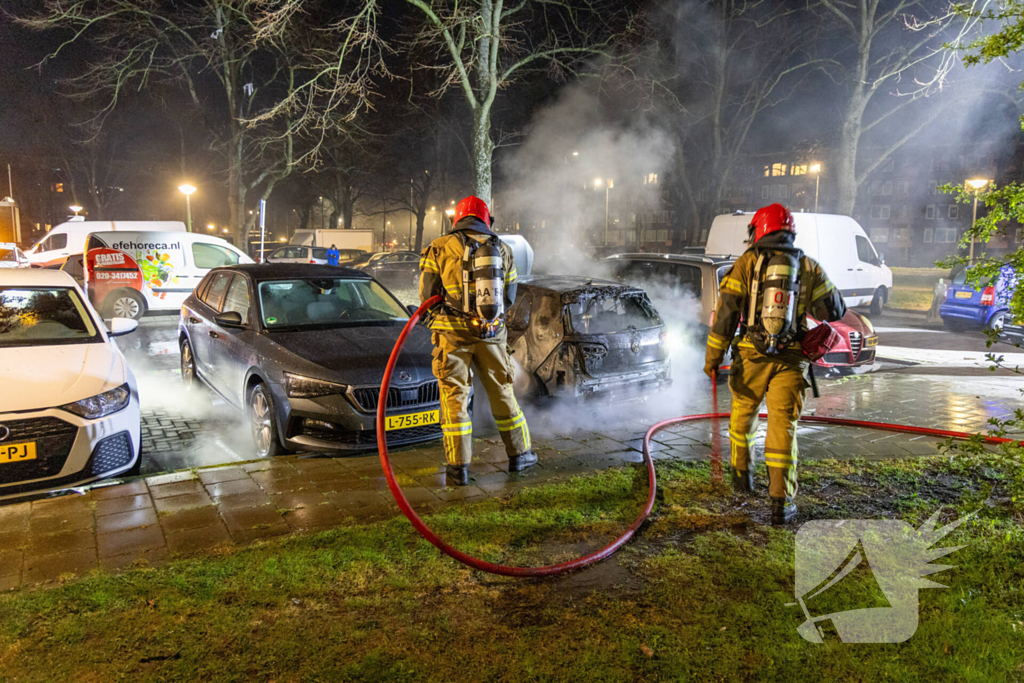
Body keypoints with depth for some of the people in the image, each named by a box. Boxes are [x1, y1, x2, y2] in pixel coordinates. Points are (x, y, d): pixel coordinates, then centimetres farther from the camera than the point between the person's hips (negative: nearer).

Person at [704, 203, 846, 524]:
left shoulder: (747, 263, -1)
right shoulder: (809, 267, 6)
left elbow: (726, 313, -6)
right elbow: (835, 311, 11)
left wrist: (713, 356, -3)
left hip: (752, 356, -1)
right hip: (791, 360, 1)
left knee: (743, 414, 21)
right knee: (783, 427, 1)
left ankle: (742, 474, 37)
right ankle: (781, 502, -2)